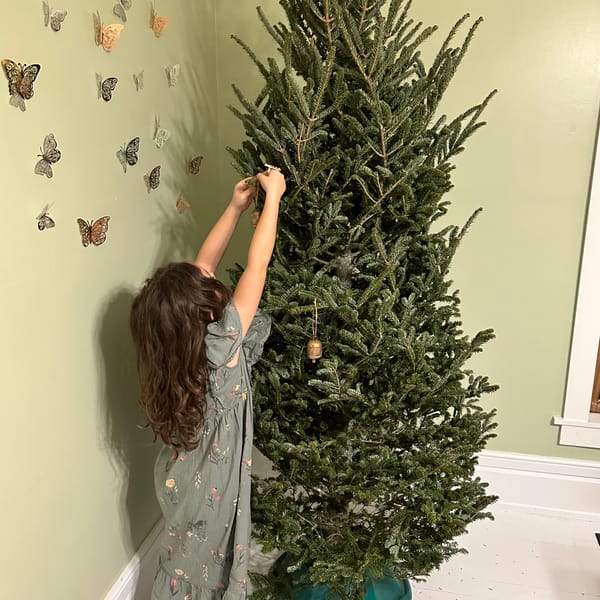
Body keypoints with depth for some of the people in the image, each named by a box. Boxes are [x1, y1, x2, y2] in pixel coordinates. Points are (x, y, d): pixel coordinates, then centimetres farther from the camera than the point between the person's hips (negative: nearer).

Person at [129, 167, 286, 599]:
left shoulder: (173, 346, -14)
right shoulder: (219, 345, -33)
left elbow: (204, 265, -6)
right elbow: (257, 267, -30)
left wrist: (237, 207, -5)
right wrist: (273, 195, -21)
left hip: (181, 479, 6)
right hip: (209, 488, -6)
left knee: (185, 561, 30)